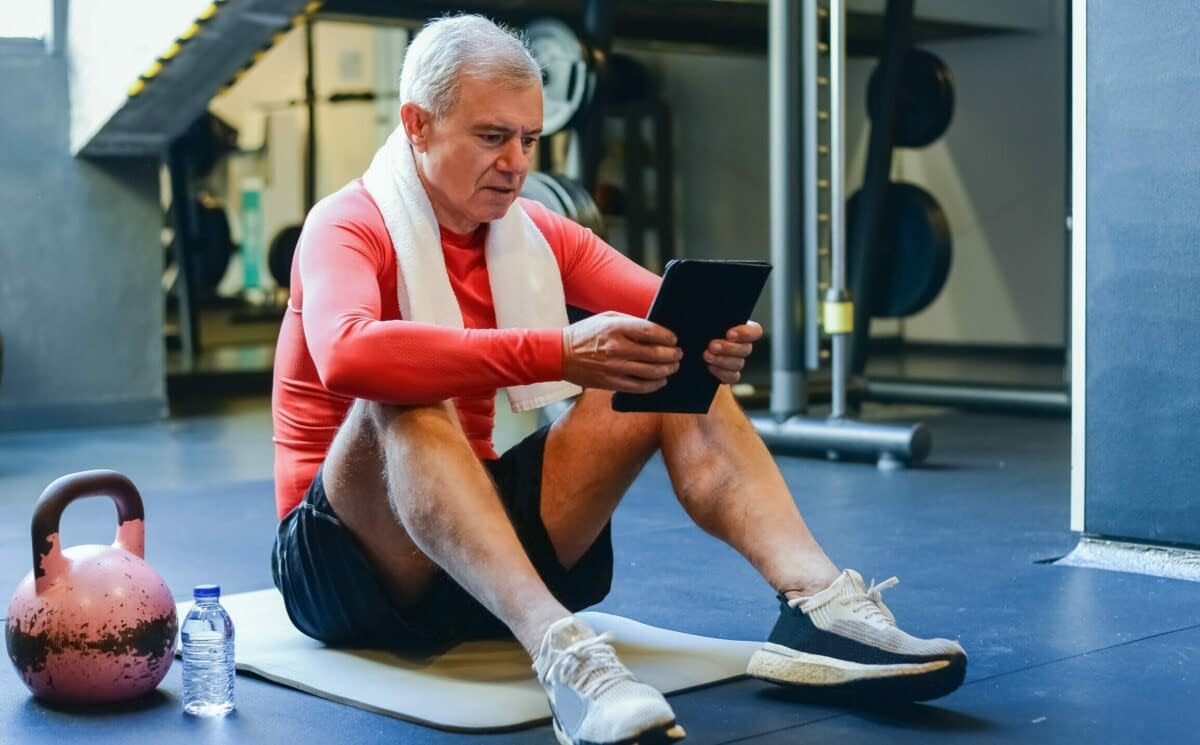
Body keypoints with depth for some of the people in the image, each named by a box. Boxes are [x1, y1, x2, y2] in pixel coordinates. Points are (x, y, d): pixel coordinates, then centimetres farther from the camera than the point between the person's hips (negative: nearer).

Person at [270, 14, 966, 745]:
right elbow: (346, 356, -37)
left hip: (497, 530, 6)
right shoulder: (351, 225, -14)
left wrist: (713, 340, -28)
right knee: (408, 401, -37)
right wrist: (555, 354, -44)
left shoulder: (534, 231, 6)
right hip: (349, 559, -5)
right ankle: (560, 648, -53)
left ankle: (820, 603, -29)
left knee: (675, 371, -11)